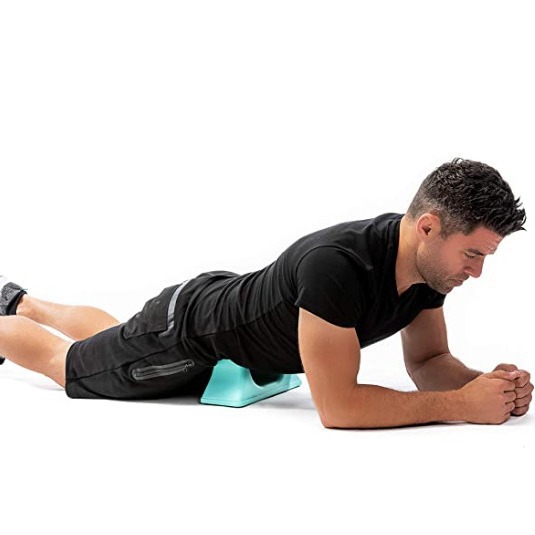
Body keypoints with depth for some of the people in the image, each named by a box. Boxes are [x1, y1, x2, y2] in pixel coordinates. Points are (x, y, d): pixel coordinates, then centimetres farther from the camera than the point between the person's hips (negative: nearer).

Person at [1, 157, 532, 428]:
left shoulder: (428, 261, -18)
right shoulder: (335, 266, -45)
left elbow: (427, 362, -6)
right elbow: (337, 405, -43)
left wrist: (486, 382, -26)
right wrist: (462, 405, -42)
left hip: (229, 304, 8)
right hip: (184, 335, -8)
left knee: (114, 340, 36)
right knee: (66, 361, 19)